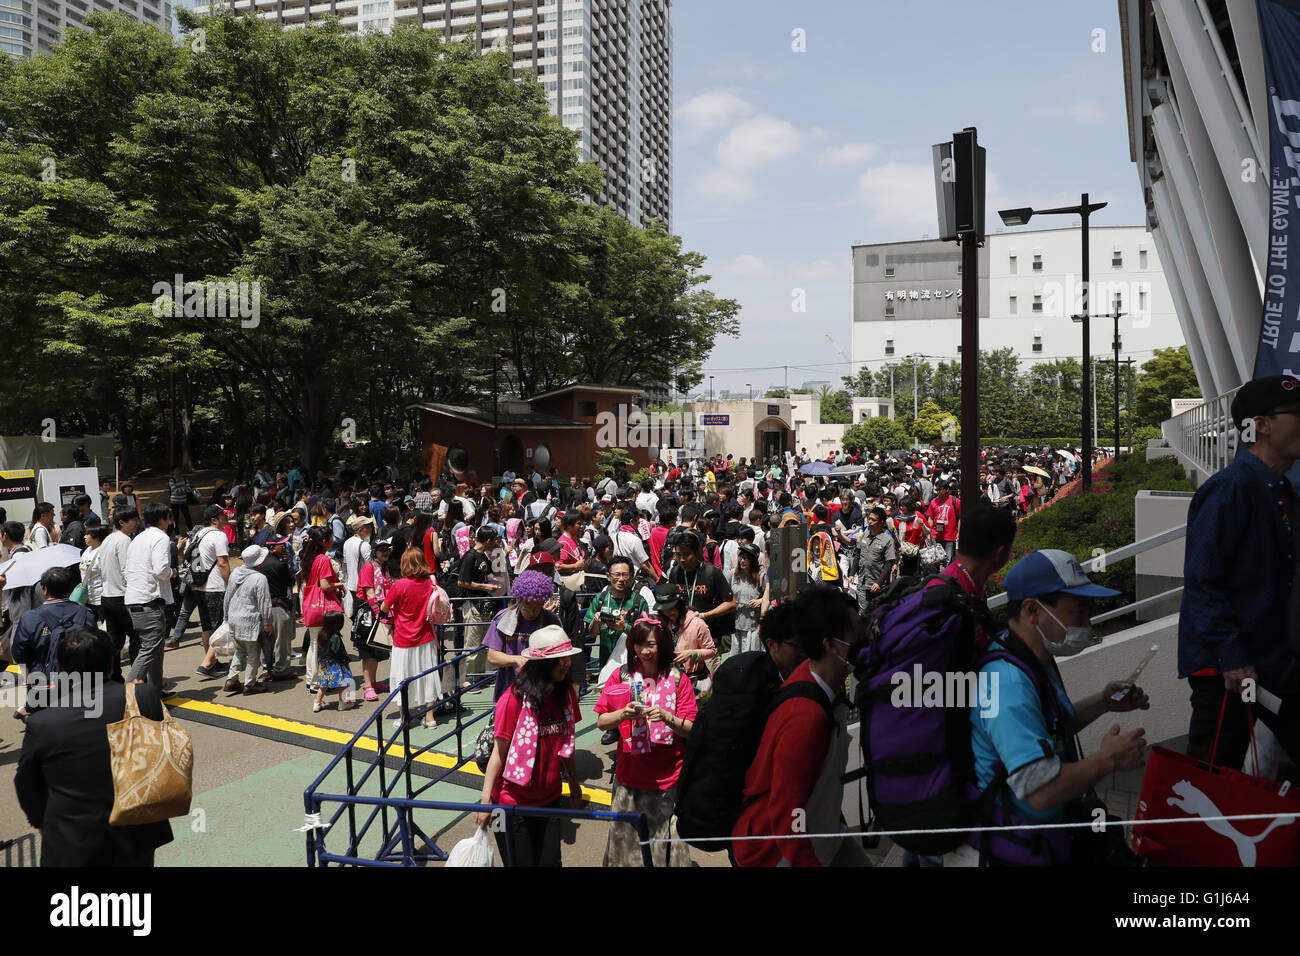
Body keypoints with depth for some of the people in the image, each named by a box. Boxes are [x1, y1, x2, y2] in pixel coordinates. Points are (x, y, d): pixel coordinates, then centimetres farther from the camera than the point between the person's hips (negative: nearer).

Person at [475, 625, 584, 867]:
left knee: (550, 861, 11)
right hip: (514, 802, -5)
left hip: (550, 799, 5)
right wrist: (486, 800, -13)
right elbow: (499, 752, -14)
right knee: (521, 861, 5)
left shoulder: (566, 693, -2)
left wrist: (574, 784, 15)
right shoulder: (514, 698, -19)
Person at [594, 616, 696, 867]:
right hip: (629, 777, 2)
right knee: (626, 841, 9)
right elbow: (601, 723, 1)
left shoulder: (678, 679, -3)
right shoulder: (622, 675, 1)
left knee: (665, 846, 2)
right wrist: (624, 714, -17)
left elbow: (691, 730, -4)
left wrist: (667, 718, -22)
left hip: (668, 780, -1)